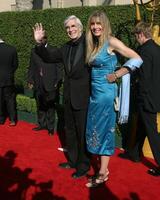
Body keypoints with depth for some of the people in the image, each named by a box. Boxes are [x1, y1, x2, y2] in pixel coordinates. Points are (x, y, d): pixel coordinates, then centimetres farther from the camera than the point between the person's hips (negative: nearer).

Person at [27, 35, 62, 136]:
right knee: (40, 106, 12)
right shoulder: (34, 51, 11)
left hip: (50, 84, -4)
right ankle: (42, 124, 25)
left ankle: (51, 127, 13)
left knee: (50, 107, 2)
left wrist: (58, 82, -8)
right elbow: (31, 67, 12)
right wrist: (30, 80, 6)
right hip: (38, 85, 4)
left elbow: (58, 67, -3)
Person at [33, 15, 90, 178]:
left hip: (83, 97, -7)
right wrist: (39, 42, -1)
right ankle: (72, 160, 36)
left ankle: (83, 165, 22)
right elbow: (49, 57, 11)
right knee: (69, 131, 18)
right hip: (69, 96, 7)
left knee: (82, 132, 4)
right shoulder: (66, 48, 10)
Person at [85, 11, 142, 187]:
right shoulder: (93, 44, 11)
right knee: (96, 130, 12)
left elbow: (137, 59, -14)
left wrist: (115, 75, -14)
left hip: (106, 92, -8)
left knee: (104, 131, -1)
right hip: (95, 92, 8)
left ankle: (103, 174, 12)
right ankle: (103, 168, 25)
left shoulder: (111, 42, -11)